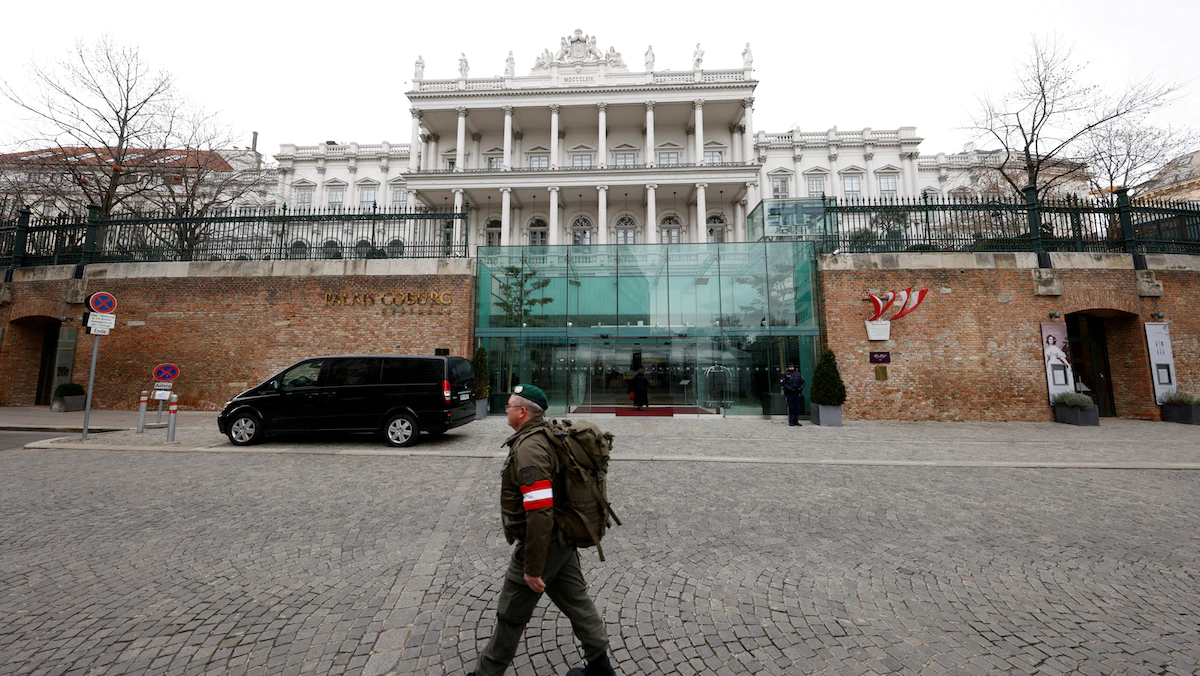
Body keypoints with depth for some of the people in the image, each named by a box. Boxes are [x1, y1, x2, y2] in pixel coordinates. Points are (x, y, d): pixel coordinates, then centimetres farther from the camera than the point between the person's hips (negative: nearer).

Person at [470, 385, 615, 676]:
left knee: (511, 616, 11)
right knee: (576, 600, 20)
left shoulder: (529, 448, -26)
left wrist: (533, 568, -21)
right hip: (562, 539, 9)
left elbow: (540, 513, -29)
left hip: (541, 543, -9)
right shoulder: (547, 435, 5)